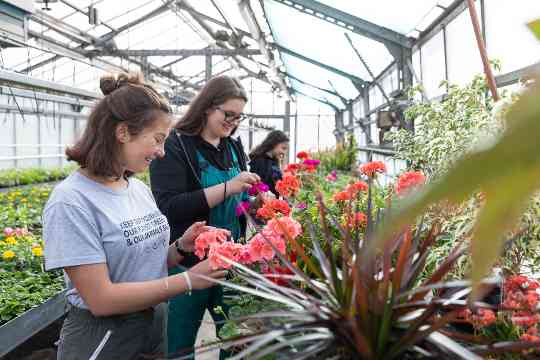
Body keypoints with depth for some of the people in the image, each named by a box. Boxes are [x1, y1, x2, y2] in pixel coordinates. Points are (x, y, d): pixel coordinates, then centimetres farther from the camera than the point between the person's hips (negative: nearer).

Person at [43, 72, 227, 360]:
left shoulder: (140, 189, 1)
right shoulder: (71, 201, -20)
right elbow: (101, 300, -24)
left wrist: (180, 247, -10)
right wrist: (188, 279, -24)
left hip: (156, 325, 7)